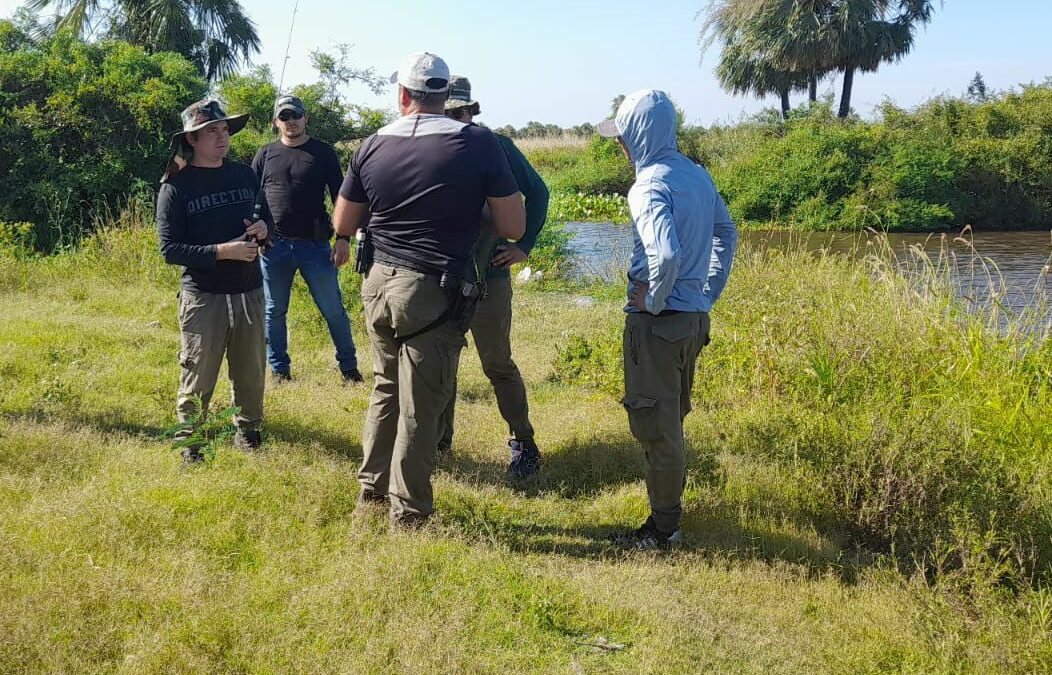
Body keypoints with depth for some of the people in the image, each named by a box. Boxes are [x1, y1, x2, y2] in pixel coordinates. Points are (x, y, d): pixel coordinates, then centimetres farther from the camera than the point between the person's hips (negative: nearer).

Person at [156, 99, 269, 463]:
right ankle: (191, 442, 16)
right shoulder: (176, 186, -7)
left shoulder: (244, 174, 8)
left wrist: (263, 228, -3)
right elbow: (169, 249, -12)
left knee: (251, 371, 14)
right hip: (202, 296, -4)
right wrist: (222, 251, -20)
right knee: (198, 377, 1)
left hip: (249, 292, 5)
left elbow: (263, 215, 22)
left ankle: (248, 430, 31)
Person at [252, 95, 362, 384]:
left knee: (333, 309, 1)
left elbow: (340, 197, 4)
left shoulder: (323, 153, 4)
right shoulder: (266, 155, 9)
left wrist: (343, 238, -4)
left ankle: (348, 366, 14)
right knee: (274, 311, 8)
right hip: (273, 244, 2)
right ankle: (279, 369, 20)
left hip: (314, 244, -2)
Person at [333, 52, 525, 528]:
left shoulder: (373, 147, 2)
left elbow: (343, 225, 11)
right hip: (433, 293, -4)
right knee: (420, 407, 4)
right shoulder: (478, 144, -8)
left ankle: (372, 492, 33)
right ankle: (408, 514, 15)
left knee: (386, 390, 21)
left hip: (378, 284, 5)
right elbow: (514, 227, -7)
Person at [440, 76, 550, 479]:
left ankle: (524, 445, 12)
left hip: (487, 273, -3)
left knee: (498, 365, 1)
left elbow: (537, 193, 5)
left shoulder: (496, 148, -4)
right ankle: (440, 438, 28)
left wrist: (524, 245, -2)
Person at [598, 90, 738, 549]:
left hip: (657, 322, -9)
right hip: (695, 319, 9)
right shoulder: (698, 175, 9)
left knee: (654, 425, 2)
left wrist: (654, 301, -17)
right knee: (673, 418, 21)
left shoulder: (650, 185, -18)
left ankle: (663, 528, 11)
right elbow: (726, 234, 21)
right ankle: (670, 507, 35)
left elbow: (666, 253, -33)